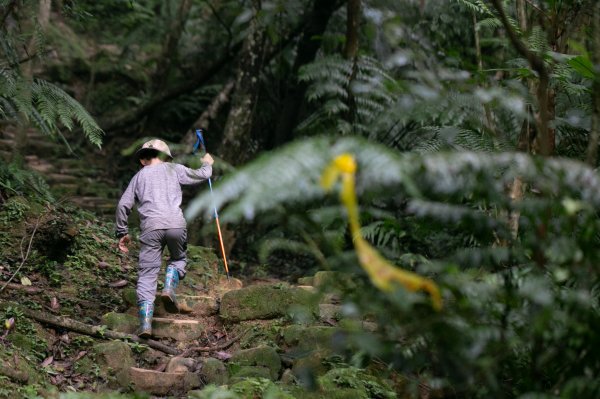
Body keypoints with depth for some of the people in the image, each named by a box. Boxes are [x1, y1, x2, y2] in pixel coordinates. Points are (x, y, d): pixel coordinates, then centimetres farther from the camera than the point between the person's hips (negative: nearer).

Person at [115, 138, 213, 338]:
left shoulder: (139, 176, 22)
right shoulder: (174, 169, 18)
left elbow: (123, 205, 15)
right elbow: (201, 175, 28)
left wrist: (122, 233, 23)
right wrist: (207, 164, 50)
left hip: (150, 226, 0)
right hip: (175, 223, 0)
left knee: (147, 273, 1)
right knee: (178, 258, 26)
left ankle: (145, 323, -11)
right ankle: (169, 288, -3)